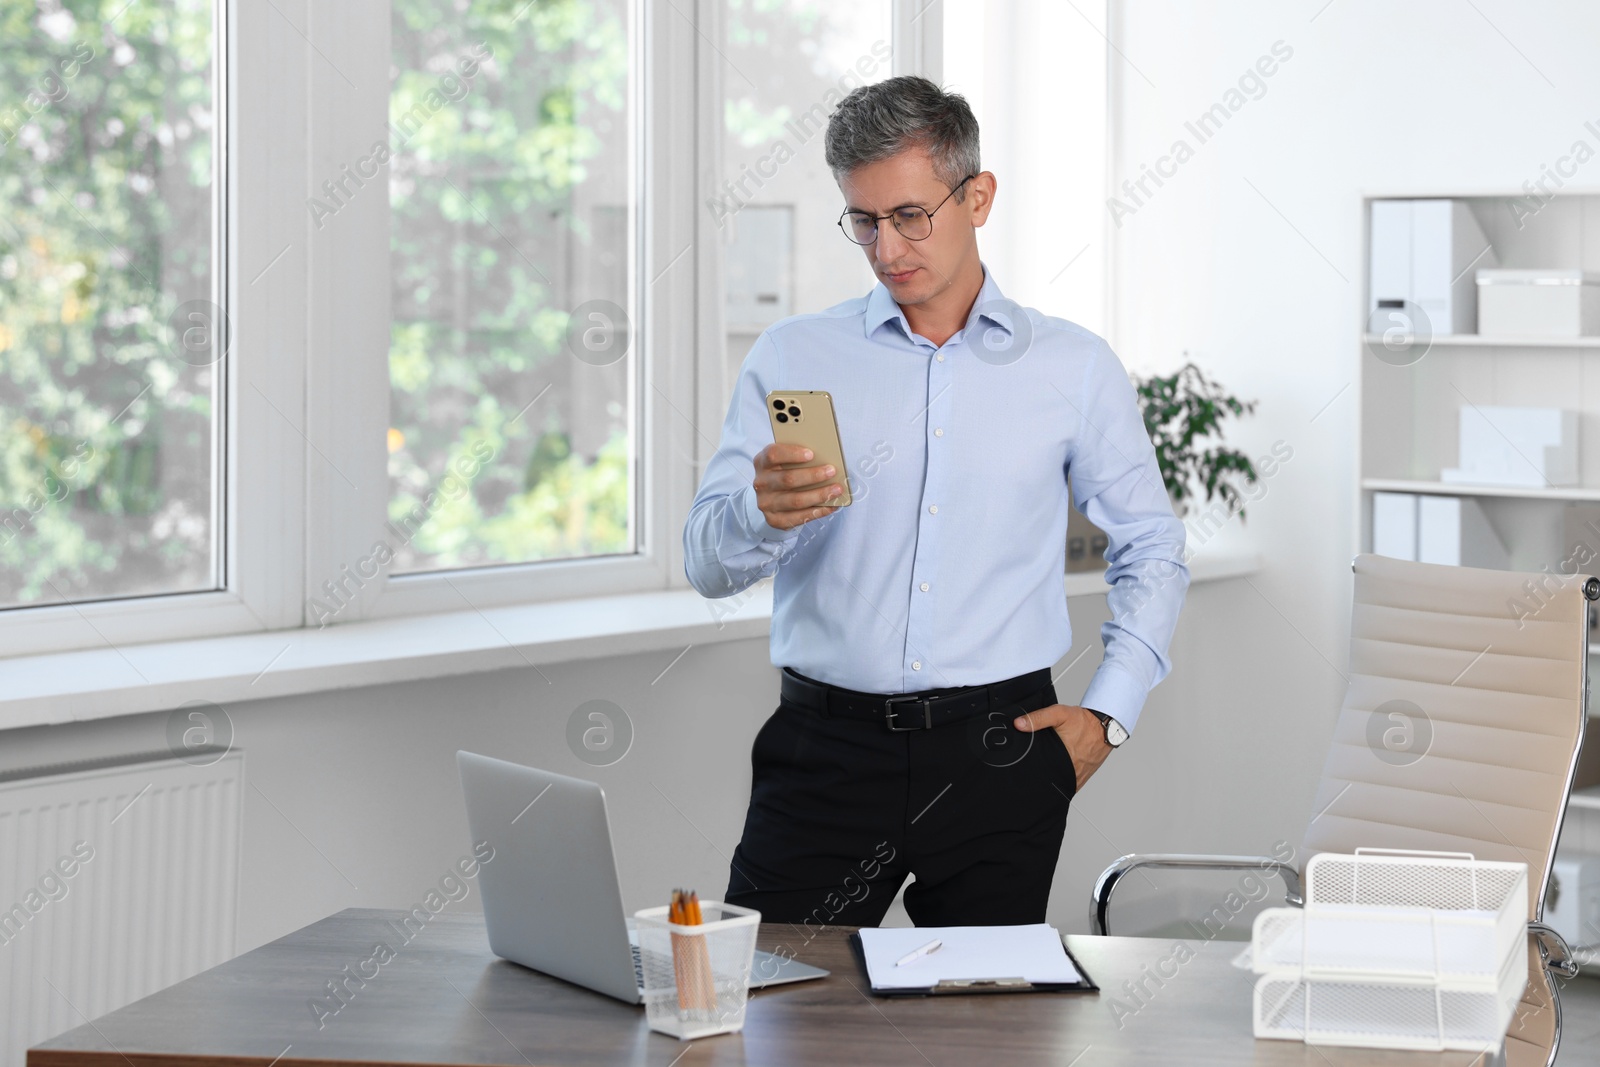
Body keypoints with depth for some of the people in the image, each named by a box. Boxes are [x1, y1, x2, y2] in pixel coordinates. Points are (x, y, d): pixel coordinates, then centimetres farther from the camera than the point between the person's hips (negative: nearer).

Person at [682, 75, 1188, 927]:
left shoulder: (1074, 368, 7)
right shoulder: (791, 359, 5)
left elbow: (1150, 550, 16)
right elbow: (706, 565, 0)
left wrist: (1108, 712, 4)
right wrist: (762, 512, -23)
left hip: (998, 751, 0)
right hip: (827, 749, 0)